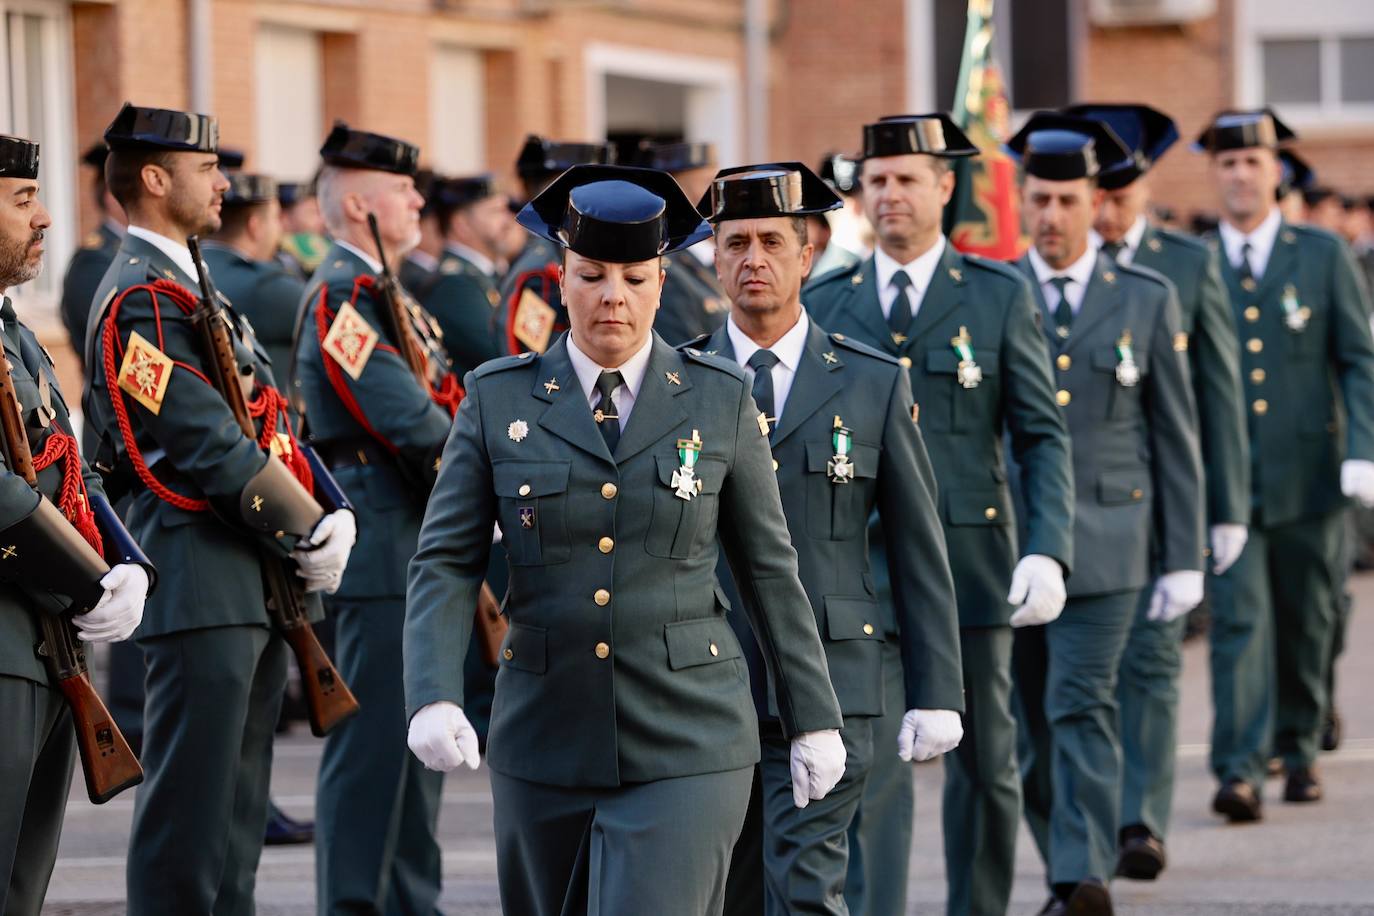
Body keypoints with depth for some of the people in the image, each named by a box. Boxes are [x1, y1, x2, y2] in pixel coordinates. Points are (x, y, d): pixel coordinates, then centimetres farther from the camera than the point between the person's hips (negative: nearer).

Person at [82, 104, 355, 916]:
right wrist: (311, 536, -12)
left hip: (258, 587, 10)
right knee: (188, 815, -7)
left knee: (236, 810, 13)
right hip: (203, 583, -10)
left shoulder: (187, 285, 20)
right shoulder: (142, 299, -12)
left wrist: (327, 517, 3)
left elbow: (270, 421, 18)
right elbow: (209, 446, -18)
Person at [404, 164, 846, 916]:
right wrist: (433, 699, -18)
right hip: (546, 744, 2)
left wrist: (813, 719, 7)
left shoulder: (719, 399, 1)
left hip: (684, 748, -2)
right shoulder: (500, 399, 2)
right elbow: (445, 564, -2)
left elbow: (769, 569, 6)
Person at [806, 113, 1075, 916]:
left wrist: (1048, 552, -13)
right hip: (859, 571, 1)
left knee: (983, 761, 8)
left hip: (971, 562, 0)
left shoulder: (1001, 296, 3)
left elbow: (1044, 437, 0)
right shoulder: (826, 304, 8)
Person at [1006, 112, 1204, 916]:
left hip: (1104, 542, -2)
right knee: (1033, 722, 7)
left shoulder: (1147, 299, 6)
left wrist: (1184, 560, 2)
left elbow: (1176, 438, 6)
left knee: (1082, 706, -14)